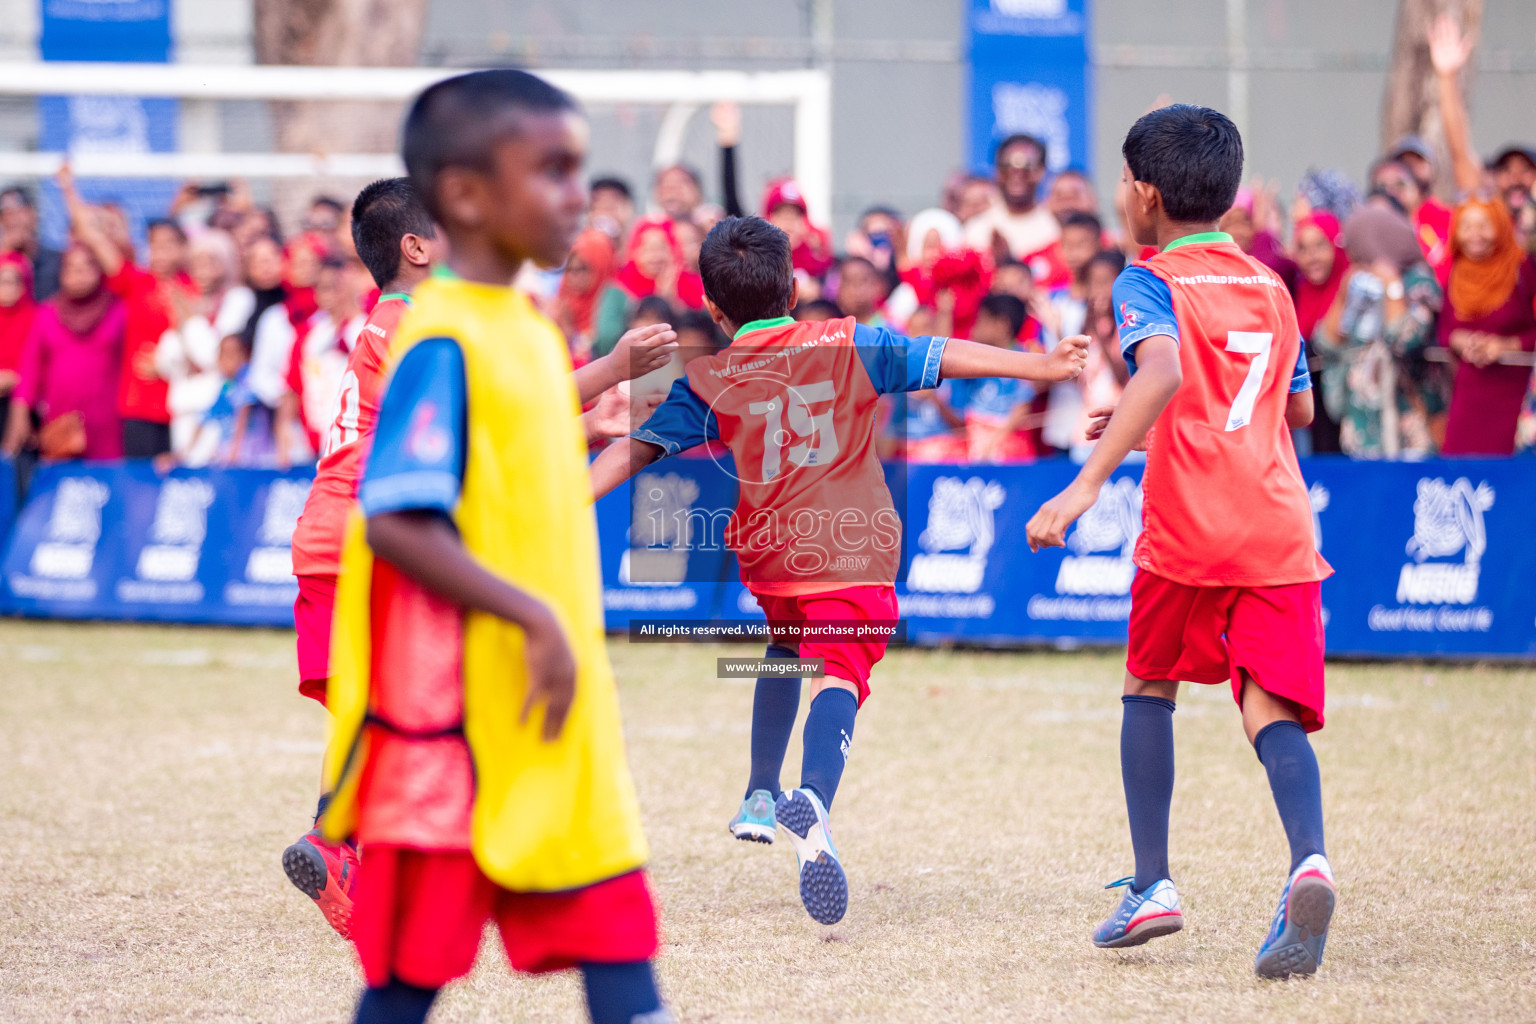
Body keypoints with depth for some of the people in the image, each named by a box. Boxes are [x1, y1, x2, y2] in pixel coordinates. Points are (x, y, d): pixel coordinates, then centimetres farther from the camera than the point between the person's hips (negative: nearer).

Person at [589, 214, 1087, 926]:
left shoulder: (707, 380, 4)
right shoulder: (848, 345, 3)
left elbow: (636, 448, -1)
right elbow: (945, 358, 0)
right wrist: (1044, 366, 4)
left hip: (767, 554, 3)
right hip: (853, 551, -3)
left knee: (784, 653, 33)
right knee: (838, 678, -18)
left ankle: (760, 798, 36)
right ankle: (812, 801, -46)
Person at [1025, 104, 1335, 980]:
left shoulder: (1151, 283, -1)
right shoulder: (1271, 288, 18)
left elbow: (1161, 370, -23)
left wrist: (1090, 480, -31)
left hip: (1186, 531, -3)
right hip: (1281, 530, 4)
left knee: (1151, 690, 19)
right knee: (1274, 711, -5)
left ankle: (1153, 885, 16)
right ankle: (1309, 861, -33)